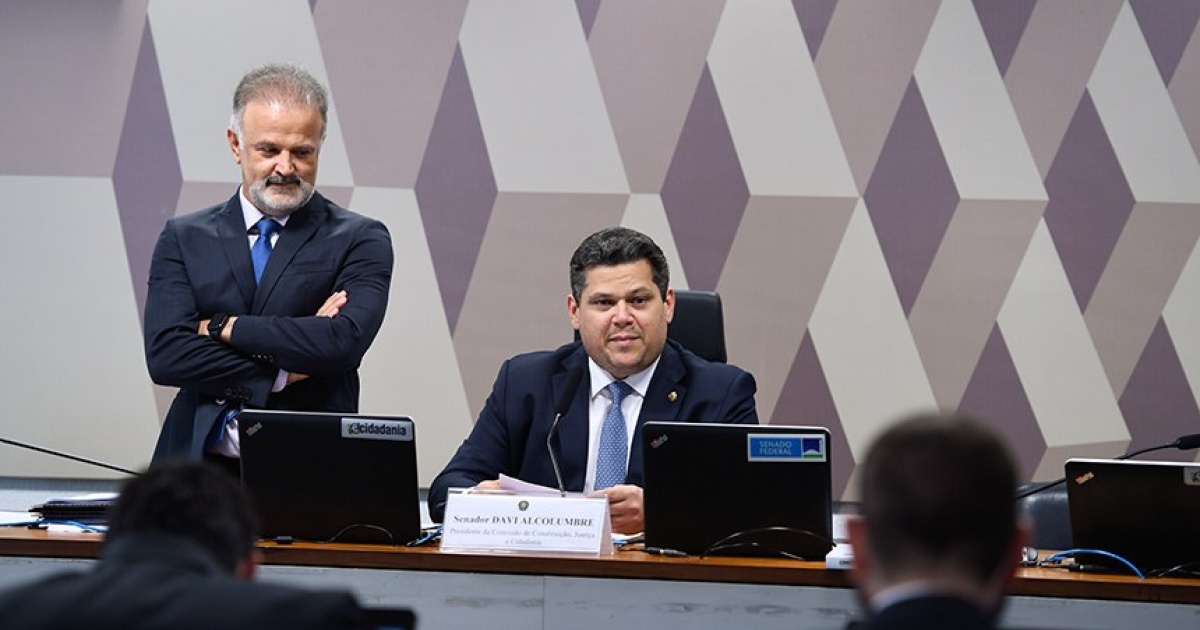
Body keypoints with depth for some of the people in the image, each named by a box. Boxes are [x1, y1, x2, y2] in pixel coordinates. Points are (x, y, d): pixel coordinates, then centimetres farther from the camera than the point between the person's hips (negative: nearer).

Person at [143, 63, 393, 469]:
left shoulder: (361, 241, 6)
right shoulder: (184, 239, 13)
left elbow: (342, 343, -10)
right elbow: (164, 354, 0)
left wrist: (221, 326, -3)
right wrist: (282, 375, -7)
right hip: (203, 467, 2)